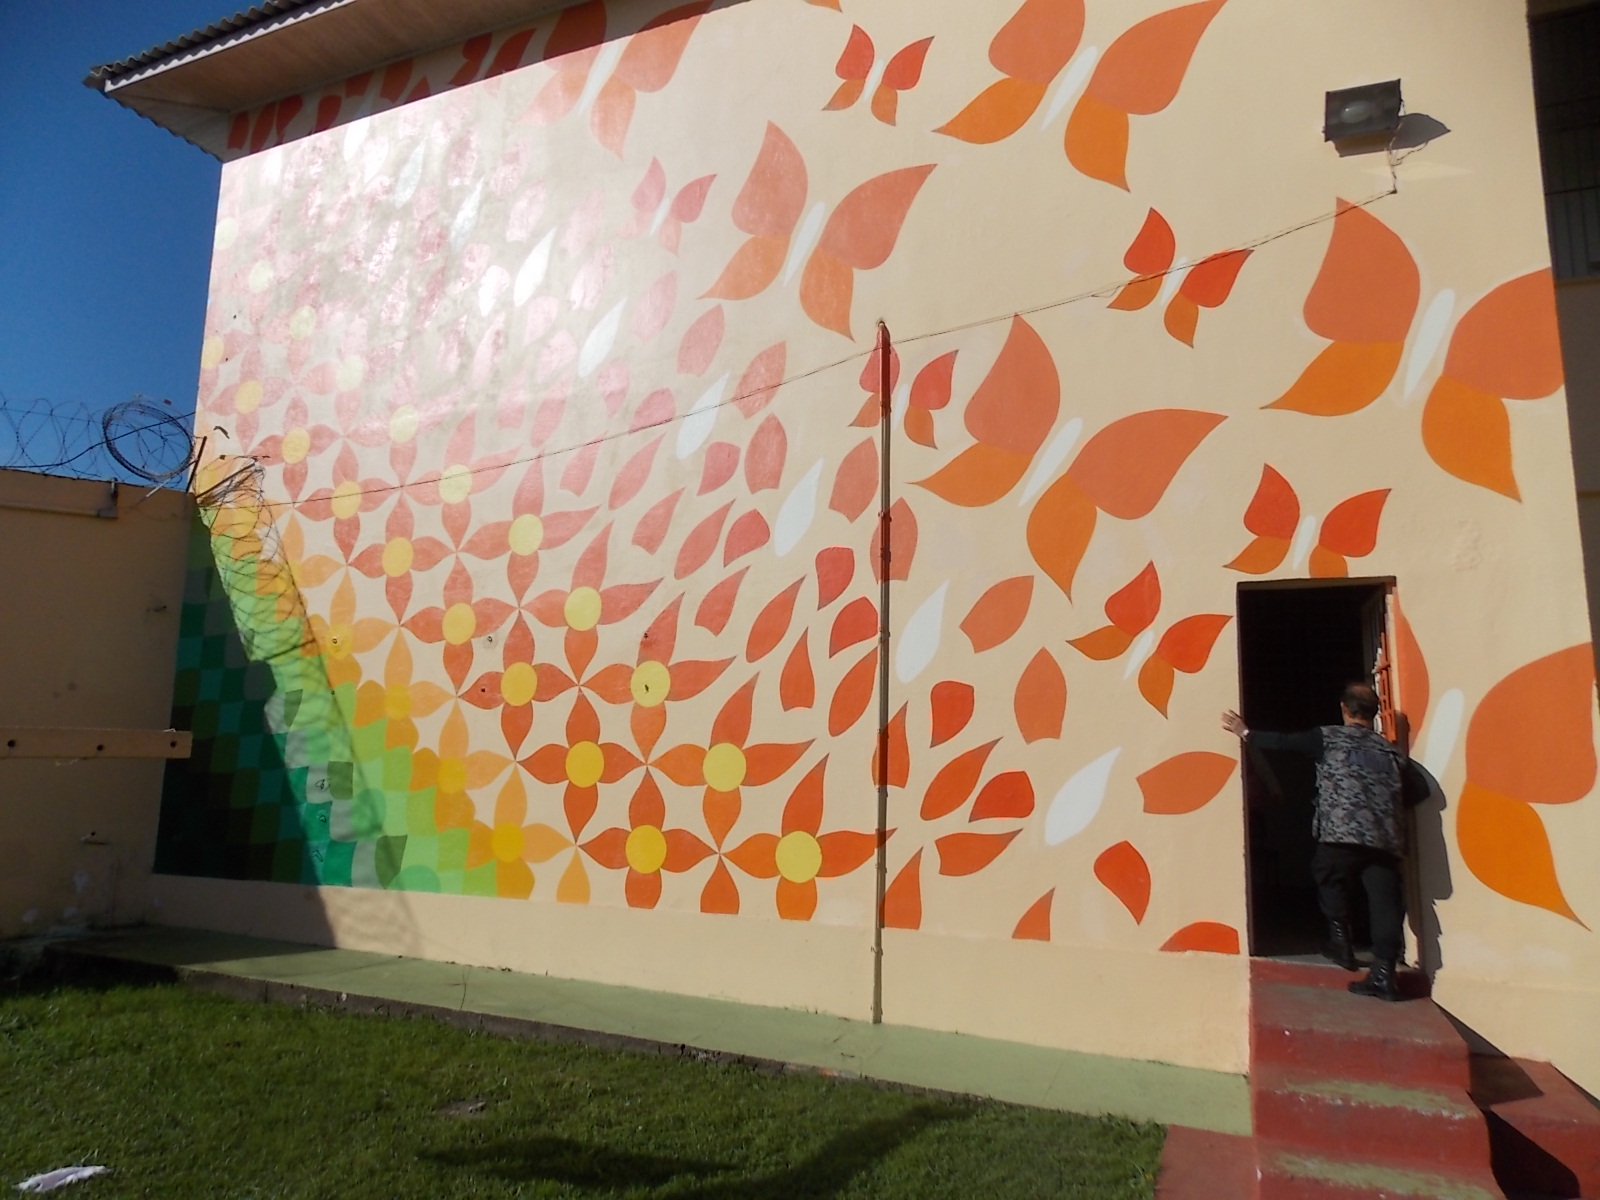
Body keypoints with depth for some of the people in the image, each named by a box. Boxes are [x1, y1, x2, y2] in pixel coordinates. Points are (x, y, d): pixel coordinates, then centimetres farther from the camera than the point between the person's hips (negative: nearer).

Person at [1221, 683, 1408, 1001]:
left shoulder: (1328, 737, 5)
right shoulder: (1390, 750, 18)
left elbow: (1283, 742, 7)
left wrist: (1246, 733, 18)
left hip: (1342, 834, -3)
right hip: (1386, 839, 3)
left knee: (1329, 879, 24)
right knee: (1384, 901, 3)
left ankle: (1340, 940, 21)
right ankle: (1383, 972, -1)